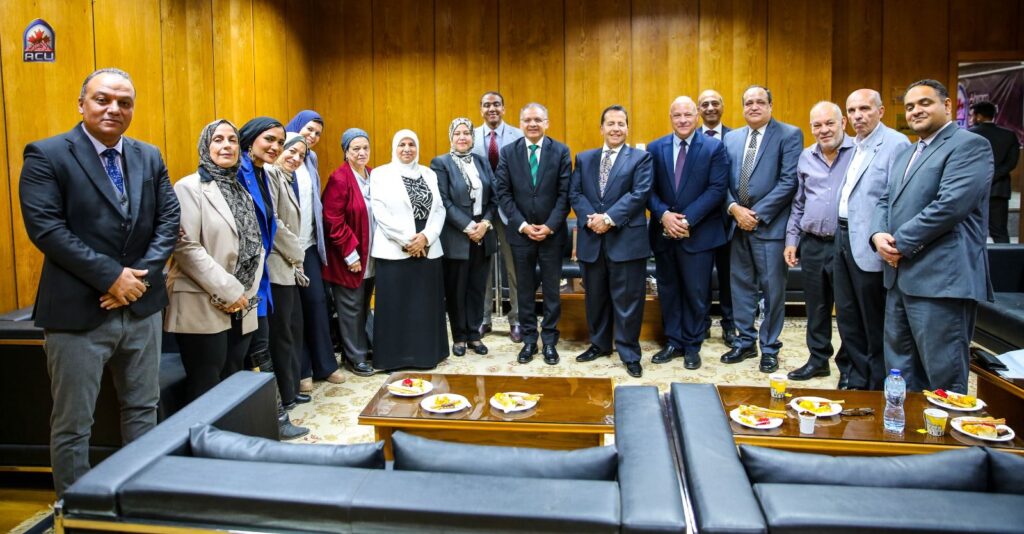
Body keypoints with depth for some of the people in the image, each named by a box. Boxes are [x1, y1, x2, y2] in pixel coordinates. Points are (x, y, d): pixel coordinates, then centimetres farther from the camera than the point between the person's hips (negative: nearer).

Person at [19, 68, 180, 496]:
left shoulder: (149, 157, 9)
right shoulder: (46, 155, -6)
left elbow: (169, 220, 4)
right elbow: (44, 227, -15)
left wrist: (141, 274, -10)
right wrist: (111, 276, -19)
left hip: (142, 306, 5)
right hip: (78, 311, -5)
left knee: (143, 410, 16)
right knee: (72, 425, 7)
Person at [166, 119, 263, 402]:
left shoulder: (241, 190, 16)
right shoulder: (190, 187, -5)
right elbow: (185, 247, -15)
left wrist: (246, 292, -1)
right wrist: (228, 290, -15)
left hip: (241, 308, 7)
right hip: (204, 309, -6)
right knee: (206, 394, -1)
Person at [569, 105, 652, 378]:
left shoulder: (641, 158, 3)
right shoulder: (584, 158, 14)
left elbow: (640, 194, -9)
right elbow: (574, 193, 6)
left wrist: (609, 218, -17)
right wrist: (590, 219, -12)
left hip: (626, 238, -4)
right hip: (591, 239, 4)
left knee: (627, 300, 0)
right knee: (595, 297, 13)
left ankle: (630, 354, 12)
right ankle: (599, 344, 30)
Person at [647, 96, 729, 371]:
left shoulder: (714, 147, -2)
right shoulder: (655, 148, 6)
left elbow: (717, 189, -10)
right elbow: (649, 189, 3)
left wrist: (687, 219, -16)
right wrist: (664, 215, -15)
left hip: (699, 233, -3)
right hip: (663, 232, 3)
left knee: (696, 293, 5)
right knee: (668, 290, 11)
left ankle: (692, 346, 19)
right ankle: (673, 342, 24)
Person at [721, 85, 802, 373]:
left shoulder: (790, 135, -4)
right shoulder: (731, 137, 12)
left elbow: (789, 181, -12)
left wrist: (757, 214, -15)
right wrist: (734, 208, -9)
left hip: (770, 225, -5)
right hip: (737, 224, 5)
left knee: (773, 289, 3)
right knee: (741, 285, 12)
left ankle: (769, 348, 17)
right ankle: (745, 342, 25)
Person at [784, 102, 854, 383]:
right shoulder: (806, 157, 11)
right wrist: (791, 239, 12)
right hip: (812, 244, 5)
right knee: (816, 307, 14)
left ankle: (849, 368, 19)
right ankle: (818, 359, 27)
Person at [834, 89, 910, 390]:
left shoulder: (895, 144, -12)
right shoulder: (854, 146, 14)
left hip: (868, 246, -8)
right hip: (843, 238, 8)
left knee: (874, 320, 4)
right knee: (847, 316, 15)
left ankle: (878, 383, 19)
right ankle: (856, 377, 29)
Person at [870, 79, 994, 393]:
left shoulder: (969, 145, -6)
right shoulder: (905, 155, 22)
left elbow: (950, 205, -18)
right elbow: (885, 201, 19)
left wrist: (901, 242, -13)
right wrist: (878, 234, -2)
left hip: (942, 280, -9)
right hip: (900, 278, 9)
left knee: (944, 376, -2)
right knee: (901, 371, 15)